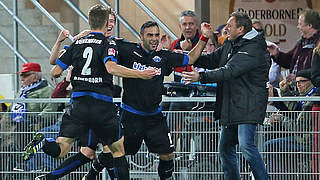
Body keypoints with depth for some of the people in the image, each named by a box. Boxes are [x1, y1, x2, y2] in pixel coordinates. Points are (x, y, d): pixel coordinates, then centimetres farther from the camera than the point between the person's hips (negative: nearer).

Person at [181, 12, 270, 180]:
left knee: (246, 145, -22)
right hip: (230, 108, 10)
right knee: (225, 148, 13)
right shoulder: (229, 44, 14)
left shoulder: (253, 48, -16)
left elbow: (230, 71, -24)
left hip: (248, 108, -10)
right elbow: (212, 60, 24)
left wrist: (201, 76, -25)